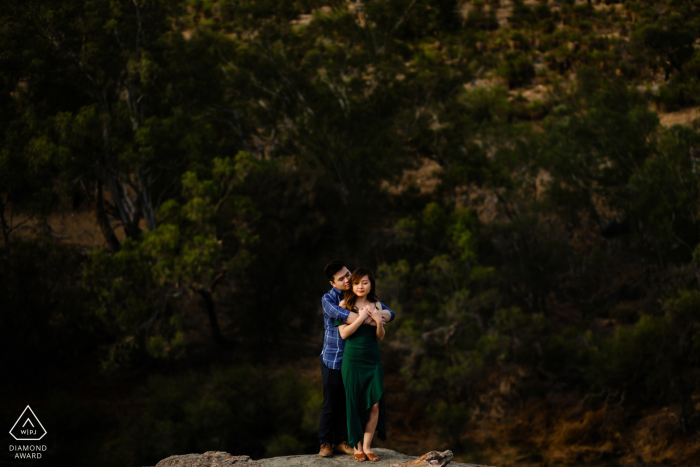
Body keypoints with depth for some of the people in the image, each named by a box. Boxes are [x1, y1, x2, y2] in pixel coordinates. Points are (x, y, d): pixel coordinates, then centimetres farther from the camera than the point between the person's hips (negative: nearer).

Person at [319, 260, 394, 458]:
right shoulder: (328, 299, -11)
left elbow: (389, 313, 0)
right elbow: (343, 315, -32)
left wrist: (381, 314, -24)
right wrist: (369, 320, -35)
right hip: (332, 358, -4)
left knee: (346, 402, 8)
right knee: (330, 403, 2)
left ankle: (340, 441, 19)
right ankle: (325, 443, 14)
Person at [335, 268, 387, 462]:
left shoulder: (376, 305, 9)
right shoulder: (345, 304, -2)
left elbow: (380, 337, 10)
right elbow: (344, 333, -12)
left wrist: (378, 321, -9)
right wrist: (361, 317, -16)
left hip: (373, 360, 3)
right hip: (352, 360, -3)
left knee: (375, 404, -4)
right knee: (355, 404, 1)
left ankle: (367, 446, 7)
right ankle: (357, 447, 13)